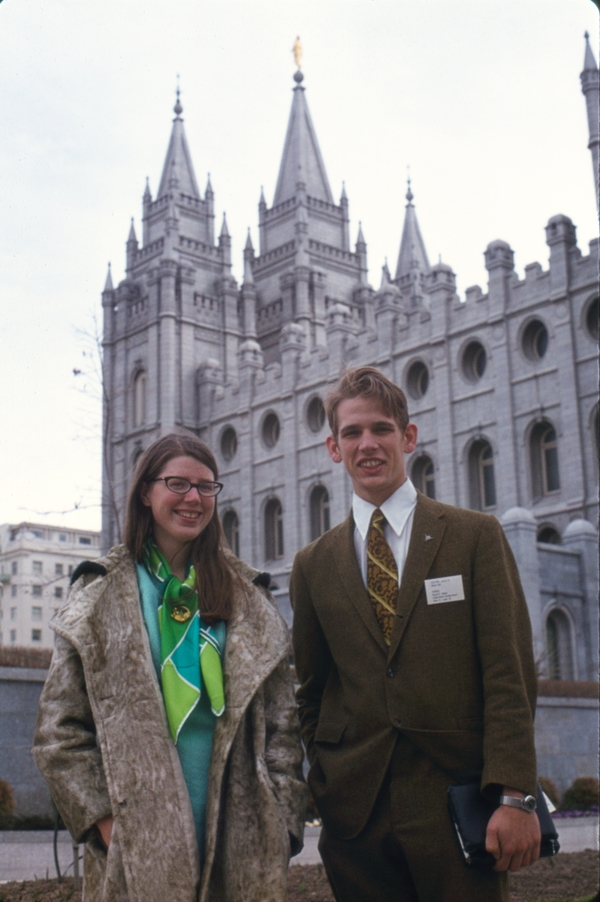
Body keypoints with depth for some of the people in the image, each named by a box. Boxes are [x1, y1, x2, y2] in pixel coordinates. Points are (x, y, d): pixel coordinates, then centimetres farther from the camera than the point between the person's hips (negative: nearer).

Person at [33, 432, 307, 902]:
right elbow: (58, 731, 2)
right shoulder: (100, 596, 5)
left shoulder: (249, 597, 11)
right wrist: (101, 816, -6)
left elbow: (282, 723, 9)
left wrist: (283, 818, 0)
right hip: (138, 845, -2)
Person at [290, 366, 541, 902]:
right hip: (355, 812, 2)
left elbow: (510, 672, -4)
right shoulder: (313, 565, 10)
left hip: (455, 802, -2)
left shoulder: (476, 536, 2)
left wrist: (514, 795, -12)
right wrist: (324, 784, 6)